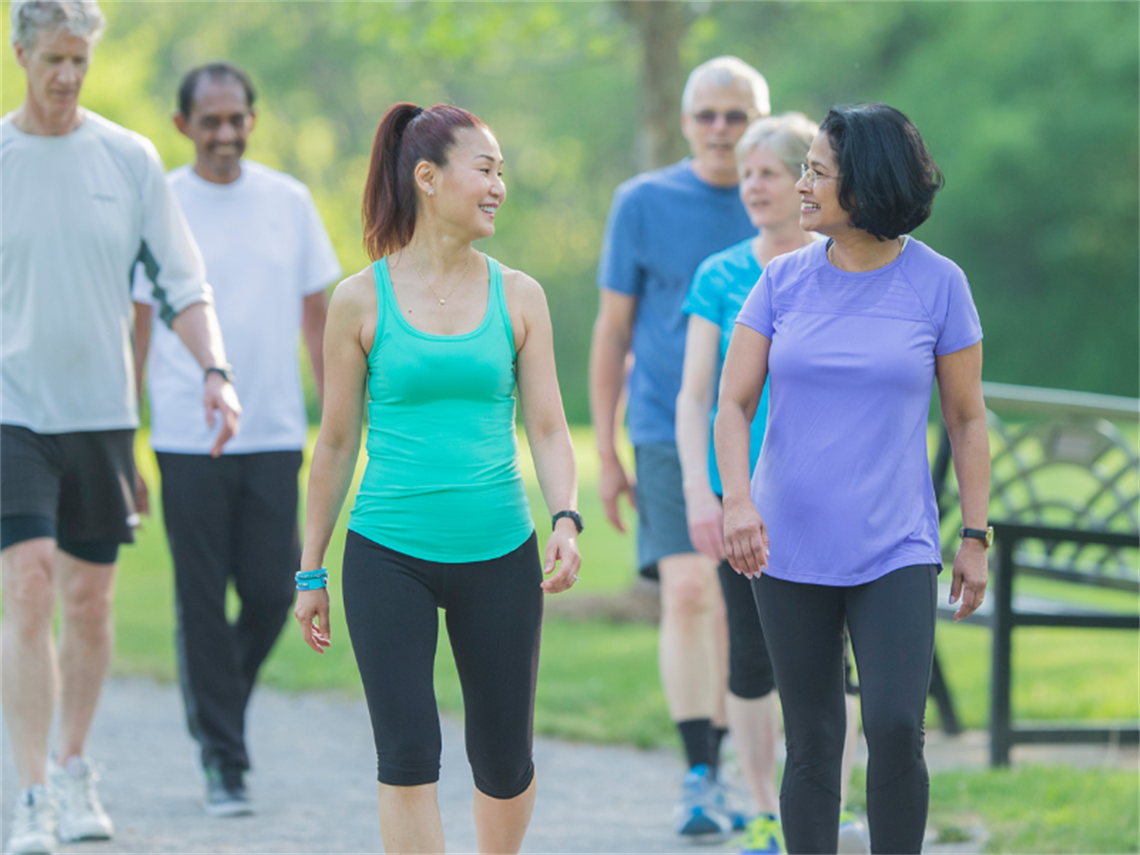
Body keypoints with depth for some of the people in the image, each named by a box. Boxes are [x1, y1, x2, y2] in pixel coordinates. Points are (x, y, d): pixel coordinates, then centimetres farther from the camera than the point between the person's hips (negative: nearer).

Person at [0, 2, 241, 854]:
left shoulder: (131, 159, 3)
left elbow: (181, 282, 5)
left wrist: (215, 370, -10)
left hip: (101, 410, 2)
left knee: (90, 600, 8)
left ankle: (74, 767, 25)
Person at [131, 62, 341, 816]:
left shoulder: (289, 202, 7)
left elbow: (317, 317, 11)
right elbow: (135, 328, 3)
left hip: (274, 435, 2)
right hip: (187, 438, -2)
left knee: (272, 592, -1)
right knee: (202, 603, -1)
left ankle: (223, 704, 26)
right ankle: (223, 760, 7)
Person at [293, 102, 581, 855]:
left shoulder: (518, 297, 4)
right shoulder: (362, 300, -1)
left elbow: (547, 427, 3)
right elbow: (337, 442, 6)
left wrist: (566, 520, -15)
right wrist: (311, 570, 8)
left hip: (498, 555, 2)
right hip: (389, 557, -2)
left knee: (505, 765, 9)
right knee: (408, 757, -10)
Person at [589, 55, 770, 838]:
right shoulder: (644, 203, 2)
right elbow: (612, 333, 6)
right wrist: (604, 455, 4)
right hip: (669, 437, -2)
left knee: (737, 612, 5)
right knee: (688, 593, -17)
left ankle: (717, 777, 18)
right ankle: (700, 777, -16)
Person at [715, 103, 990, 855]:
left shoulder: (937, 283, -2)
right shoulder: (784, 280, 2)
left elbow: (967, 418, 5)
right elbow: (734, 404, -1)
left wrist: (977, 538, 2)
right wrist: (737, 499, -19)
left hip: (895, 549, -2)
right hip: (790, 549, 2)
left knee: (897, 731, -15)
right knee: (813, 746, 5)